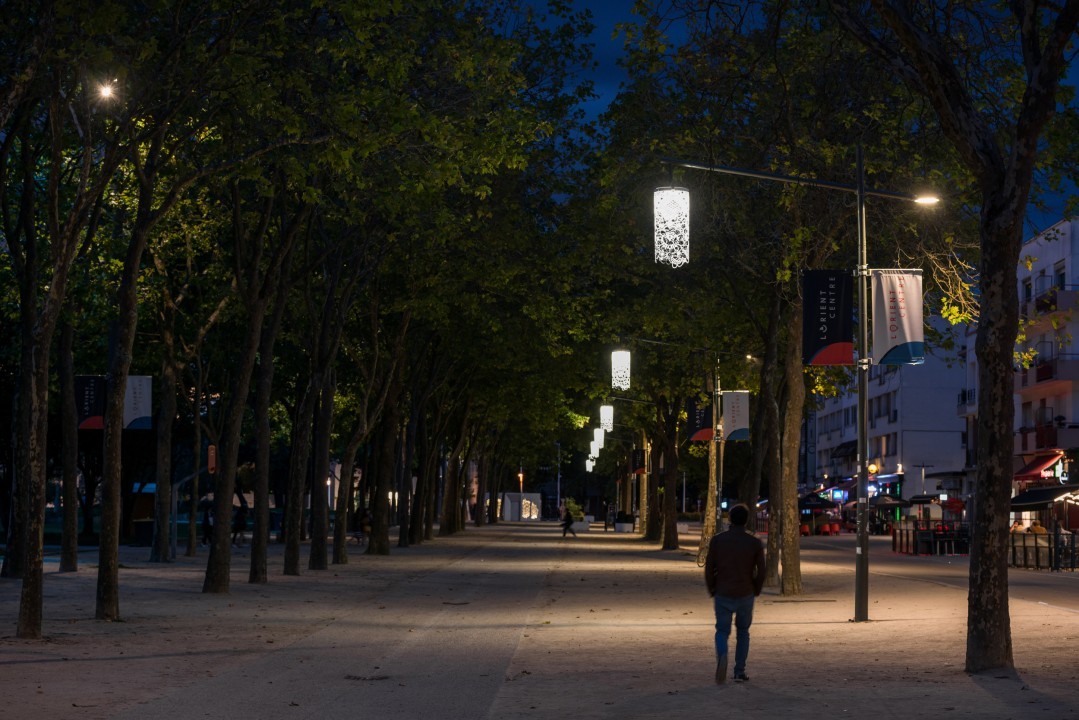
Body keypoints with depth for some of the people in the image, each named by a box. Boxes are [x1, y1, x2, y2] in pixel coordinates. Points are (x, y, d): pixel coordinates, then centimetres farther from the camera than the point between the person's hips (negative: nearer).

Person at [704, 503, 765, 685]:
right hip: (745, 596, 1)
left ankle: (722, 656, -23)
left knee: (722, 632, 8)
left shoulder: (717, 540, -6)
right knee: (743, 632, 21)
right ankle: (739, 671, 17)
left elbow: (709, 569, -5)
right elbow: (761, 573, -5)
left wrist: (712, 591, 10)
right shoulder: (756, 543, -6)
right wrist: (755, 592, 13)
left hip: (723, 596, 0)